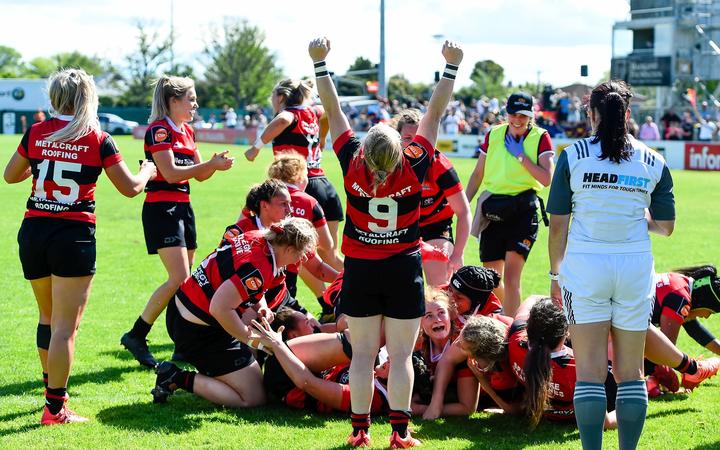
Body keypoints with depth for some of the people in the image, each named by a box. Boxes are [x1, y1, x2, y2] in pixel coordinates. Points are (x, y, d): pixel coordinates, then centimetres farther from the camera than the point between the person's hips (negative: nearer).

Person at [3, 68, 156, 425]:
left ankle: (51, 387, 35)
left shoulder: (36, 133, 2)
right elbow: (130, 188, -1)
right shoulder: (98, 139, -5)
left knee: (48, 316, 22)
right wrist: (147, 171, 21)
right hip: (74, 235, -4)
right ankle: (55, 408, -2)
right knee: (66, 325, -2)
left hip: (33, 232, 4)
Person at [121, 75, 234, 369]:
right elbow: (170, 173, -19)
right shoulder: (159, 130, -11)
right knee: (179, 279, -17)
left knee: (185, 282, 8)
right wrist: (211, 164, -18)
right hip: (162, 209, -9)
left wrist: (215, 164, -3)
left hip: (183, 208, 9)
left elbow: (199, 175, 18)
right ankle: (136, 336, -9)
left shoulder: (186, 131, 16)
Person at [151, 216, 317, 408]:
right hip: (200, 333, -10)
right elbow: (219, 308, -31)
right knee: (254, 398, -4)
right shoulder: (260, 269, -26)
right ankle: (180, 380, -5)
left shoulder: (256, 238, 0)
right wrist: (253, 339, -20)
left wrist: (261, 307, 2)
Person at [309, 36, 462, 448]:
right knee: (401, 355, 3)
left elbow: (334, 112, -5)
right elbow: (435, 113, -7)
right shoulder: (415, 167, -14)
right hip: (404, 269, -1)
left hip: (360, 271, 1)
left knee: (363, 354, 7)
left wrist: (321, 62, 1)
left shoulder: (353, 166, -12)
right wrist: (452, 66, 0)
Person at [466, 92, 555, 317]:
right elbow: (477, 175, 18)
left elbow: (546, 179, -11)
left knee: (511, 274, -16)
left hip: (522, 211, -4)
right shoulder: (493, 135, 9)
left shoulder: (540, 138, -1)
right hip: (492, 211, 4)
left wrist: (521, 156, -11)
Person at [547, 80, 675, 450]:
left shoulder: (573, 156, -1)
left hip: (584, 265, -2)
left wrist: (555, 272, 10)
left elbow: (558, 225, -1)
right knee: (630, 372, 9)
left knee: (590, 372, 0)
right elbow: (665, 226, 7)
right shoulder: (652, 162, 5)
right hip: (635, 267, 2)